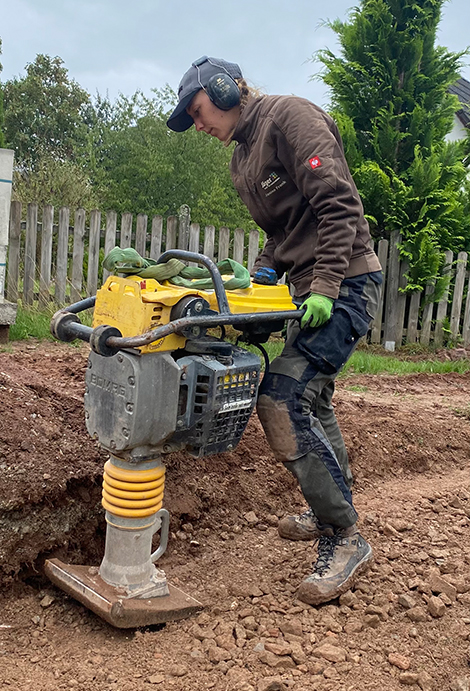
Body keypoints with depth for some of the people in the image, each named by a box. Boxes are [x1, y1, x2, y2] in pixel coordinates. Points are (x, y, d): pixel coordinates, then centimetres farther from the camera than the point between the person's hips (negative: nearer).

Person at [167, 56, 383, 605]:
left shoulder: (289, 115, -8)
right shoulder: (241, 160, 19)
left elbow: (338, 203, -18)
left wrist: (325, 285, -24)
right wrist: (261, 272, 5)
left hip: (344, 284, -10)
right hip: (312, 290, 10)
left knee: (282, 399, -18)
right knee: (309, 401, 18)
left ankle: (345, 540, -8)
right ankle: (328, 511, 36)